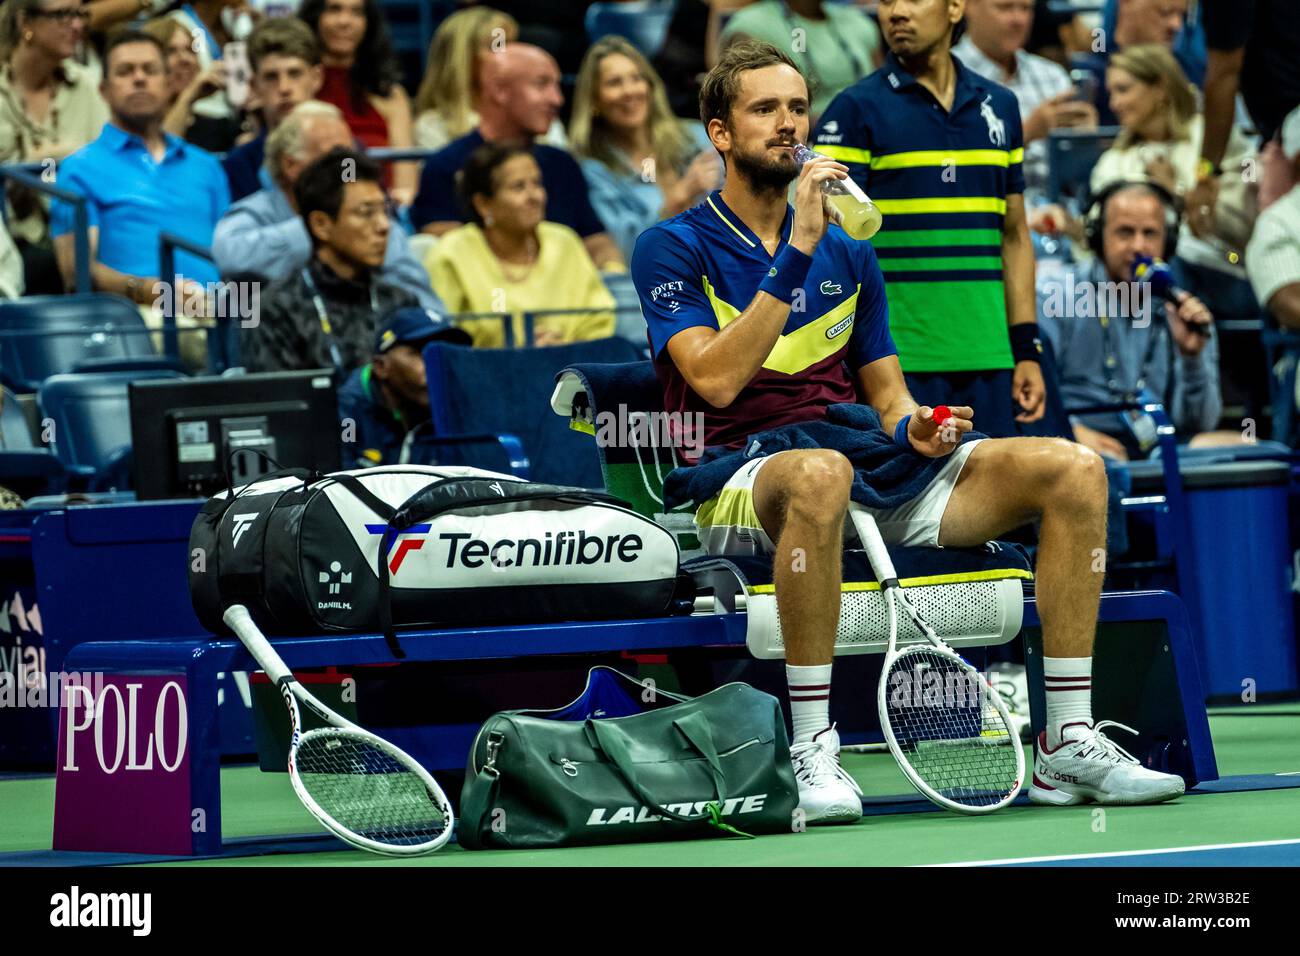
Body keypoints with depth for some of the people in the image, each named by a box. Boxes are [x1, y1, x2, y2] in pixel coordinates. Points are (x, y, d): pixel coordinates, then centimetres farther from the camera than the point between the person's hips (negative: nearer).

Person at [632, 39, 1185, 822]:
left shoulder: (849, 252, 22)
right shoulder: (674, 248, 3)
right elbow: (715, 379, -13)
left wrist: (912, 428, -2)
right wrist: (796, 251, -17)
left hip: (870, 466, 6)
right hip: (741, 477, -6)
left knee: (1073, 469, -12)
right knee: (820, 475, -44)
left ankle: (1069, 744, -13)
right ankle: (812, 750, -36)